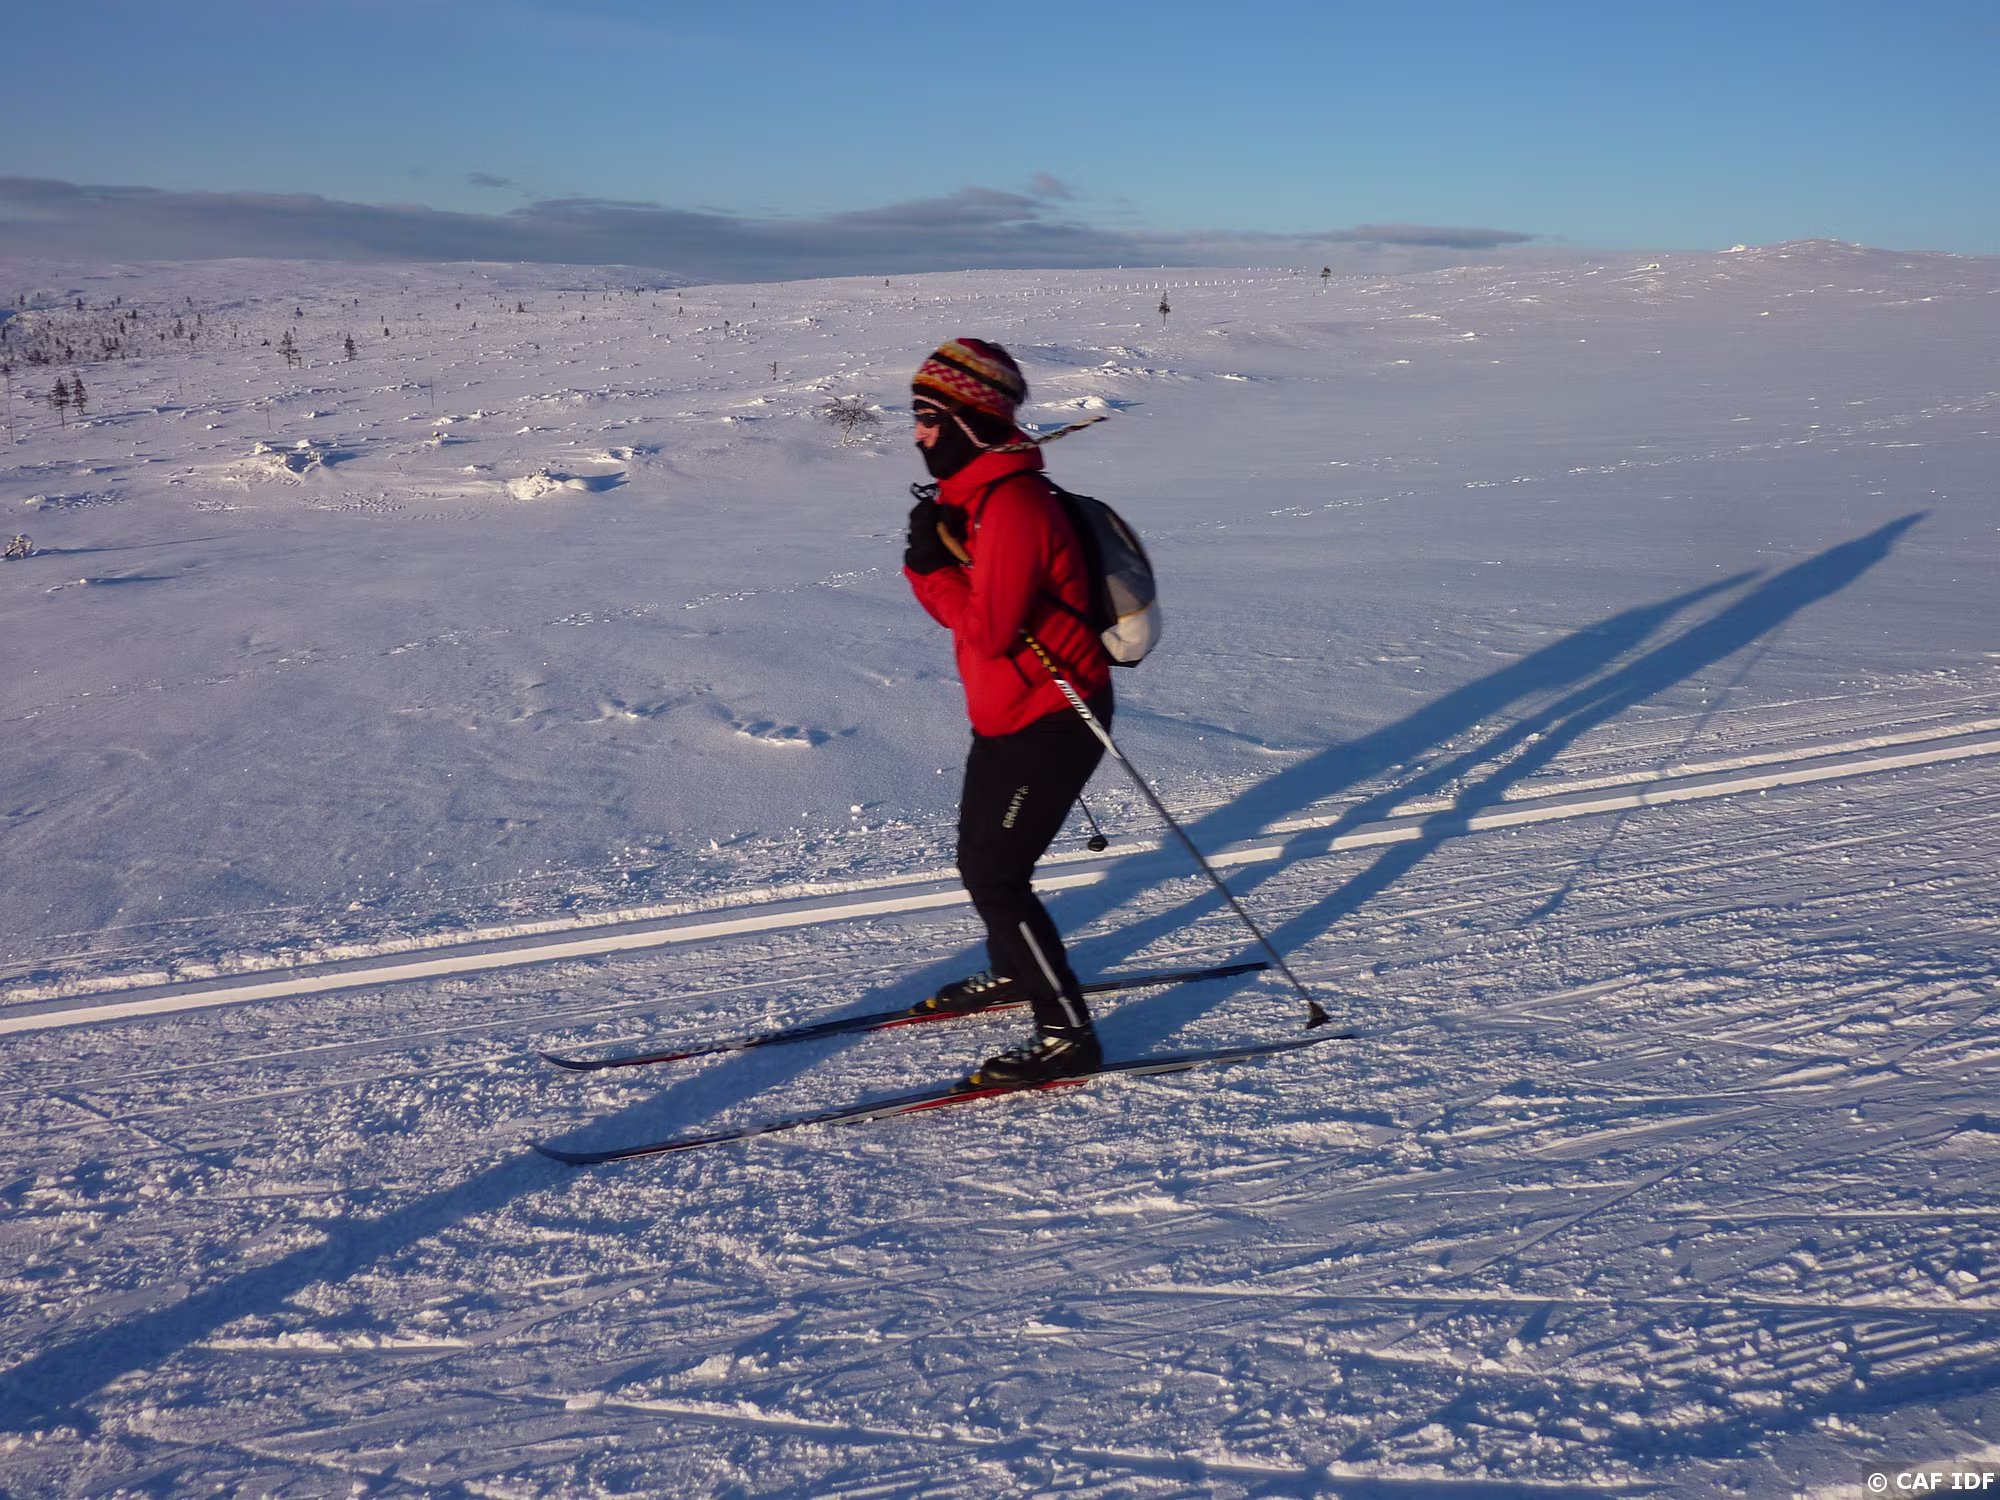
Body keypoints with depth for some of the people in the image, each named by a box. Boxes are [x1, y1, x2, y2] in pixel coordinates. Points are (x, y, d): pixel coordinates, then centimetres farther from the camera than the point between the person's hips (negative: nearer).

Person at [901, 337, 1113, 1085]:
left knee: (995, 876, -11)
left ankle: (1068, 1034, -1)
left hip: (1052, 723, -10)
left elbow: (988, 627, -27)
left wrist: (930, 565, -16)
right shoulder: (974, 495, 8)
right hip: (1004, 716, 10)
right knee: (976, 858, 23)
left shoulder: (1012, 504, -23)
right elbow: (962, 599, 9)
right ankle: (1012, 970, 47)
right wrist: (930, 558, -9)